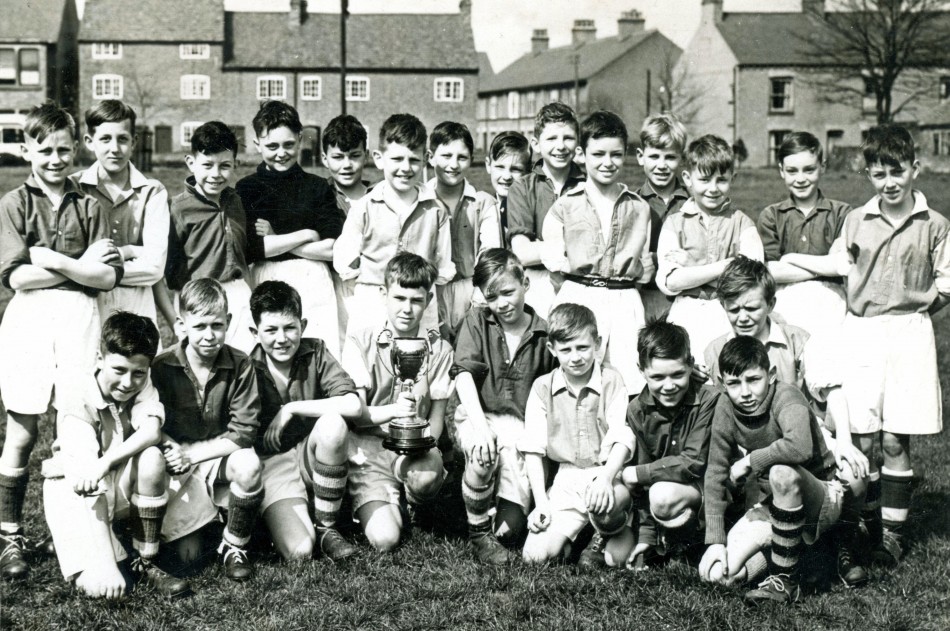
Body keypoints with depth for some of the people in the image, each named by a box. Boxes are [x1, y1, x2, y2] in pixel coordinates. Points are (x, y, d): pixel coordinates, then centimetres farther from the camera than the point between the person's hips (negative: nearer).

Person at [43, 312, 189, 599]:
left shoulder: (142, 389, -9)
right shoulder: (79, 395, -23)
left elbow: (151, 432, -29)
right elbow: (82, 464, -33)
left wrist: (105, 462, -46)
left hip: (120, 484, 5)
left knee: (151, 458, -28)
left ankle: (144, 563, -16)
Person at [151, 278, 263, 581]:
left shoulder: (239, 366, -9)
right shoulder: (162, 367, -10)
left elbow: (243, 433, -12)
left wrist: (193, 452, -18)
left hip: (218, 455, 1)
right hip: (175, 464, -1)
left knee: (249, 464, -34)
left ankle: (234, 547, -10)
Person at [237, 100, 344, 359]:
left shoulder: (318, 187, 9)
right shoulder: (246, 189, 6)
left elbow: (333, 248, -1)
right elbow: (248, 249, -7)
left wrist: (274, 240, -2)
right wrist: (306, 234, -2)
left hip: (314, 284, 1)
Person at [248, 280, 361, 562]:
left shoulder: (314, 352, -3)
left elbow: (353, 405, -19)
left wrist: (291, 409, -17)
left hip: (311, 453, 3)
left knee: (333, 422, -33)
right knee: (299, 551, -27)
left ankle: (326, 528, -14)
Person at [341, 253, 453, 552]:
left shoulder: (440, 350, 6)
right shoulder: (360, 341, 0)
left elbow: (436, 421, 6)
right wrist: (393, 410, -27)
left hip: (415, 452, 2)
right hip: (369, 451, -2)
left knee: (427, 475, -36)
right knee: (385, 539, -23)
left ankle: (406, 505, 1)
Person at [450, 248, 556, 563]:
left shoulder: (543, 333, 4)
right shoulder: (476, 321, 3)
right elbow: (463, 374, -8)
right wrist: (479, 426, -22)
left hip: (522, 422, 0)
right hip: (478, 415, 0)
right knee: (482, 455, -35)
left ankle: (503, 528, 11)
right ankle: (479, 532, -12)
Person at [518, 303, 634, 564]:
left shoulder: (611, 381, 2)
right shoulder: (542, 388, 6)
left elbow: (622, 438, -7)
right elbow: (532, 449, 5)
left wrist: (606, 477, -27)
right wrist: (541, 501, -5)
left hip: (606, 474, -2)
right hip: (565, 481, 2)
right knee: (535, 555, -16)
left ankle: (614, 524, -1)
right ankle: (581, 530, 15)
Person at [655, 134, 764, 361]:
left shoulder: (742, 223, 8)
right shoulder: (675, 223, 8)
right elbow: (669, 281, -5)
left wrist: (690, 266, -9)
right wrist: (724, 266, -8)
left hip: (729, 315, 0)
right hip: (686, 315, 0)